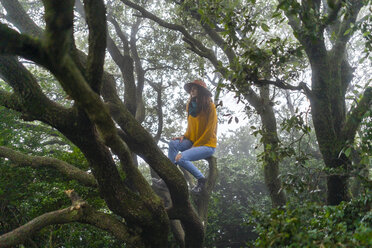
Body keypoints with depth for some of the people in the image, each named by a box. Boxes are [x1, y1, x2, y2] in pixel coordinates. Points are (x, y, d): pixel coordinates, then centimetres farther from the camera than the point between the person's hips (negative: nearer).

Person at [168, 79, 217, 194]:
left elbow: (209, 131, -12)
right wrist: (184, 136, 0)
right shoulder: (191, 106, 12)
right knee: (173, 143, -17)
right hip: (193, 142, 7)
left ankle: (201, 179, -8)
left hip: (207, 145, -7)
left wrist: (195, 146, -13)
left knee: (181, 158, -25)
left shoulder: (209, 106, -10)